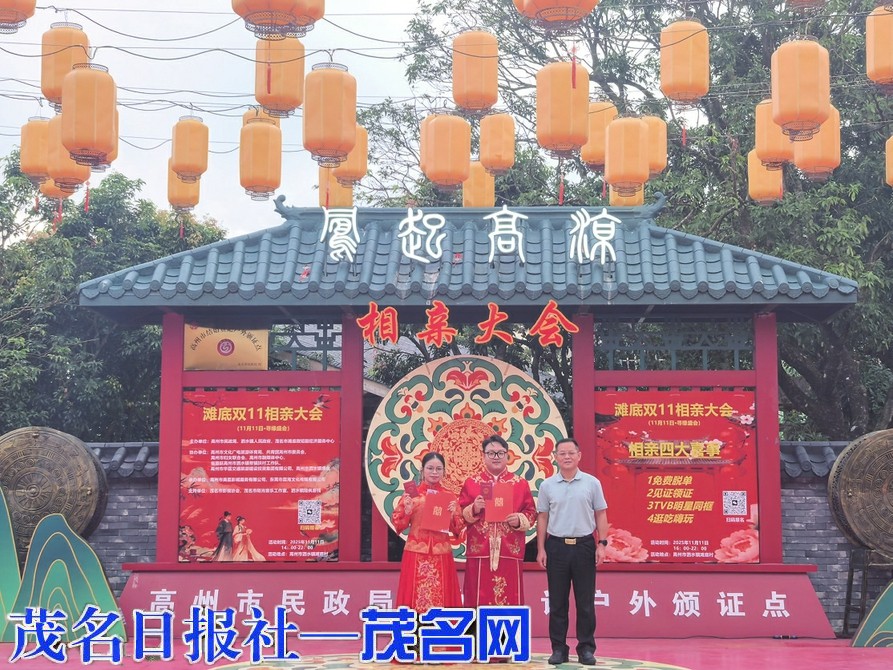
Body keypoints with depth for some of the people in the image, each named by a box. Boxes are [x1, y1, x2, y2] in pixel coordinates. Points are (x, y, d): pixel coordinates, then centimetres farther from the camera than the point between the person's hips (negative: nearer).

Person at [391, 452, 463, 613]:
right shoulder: (411, 494, 2)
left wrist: (452, 514, -11)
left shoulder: (449, 496, 8)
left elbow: (457, 529, 7)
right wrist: (407, 511, -16)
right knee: (416, 598, -2)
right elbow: (398, 525, 1)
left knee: (441, 599, 1)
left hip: (441, 555, 2)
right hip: (416, 554, -2)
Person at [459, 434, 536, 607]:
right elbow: (461, 515, 8)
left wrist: (519, 520, -11)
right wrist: (473, 510, -12)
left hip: (510, 552, 0)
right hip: (479, 552, 0)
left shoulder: (521, 484, 10)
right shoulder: (471, 483, 10)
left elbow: (531, 513, 8)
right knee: (479, 601, -2)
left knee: (510, 601, -1)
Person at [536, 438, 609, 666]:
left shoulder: (592, 483, 3)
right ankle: (558, 648, 11)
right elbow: (542, 518, 8)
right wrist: (541, 549, 2)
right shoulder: (547, 486, 5)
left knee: (585, 601, 2)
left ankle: (586, 648, 10)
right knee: (557, 601, 4)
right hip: (556, 546, 1)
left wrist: (601, 544, -3)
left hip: (584, 545, -1)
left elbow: (600, 515, 5)